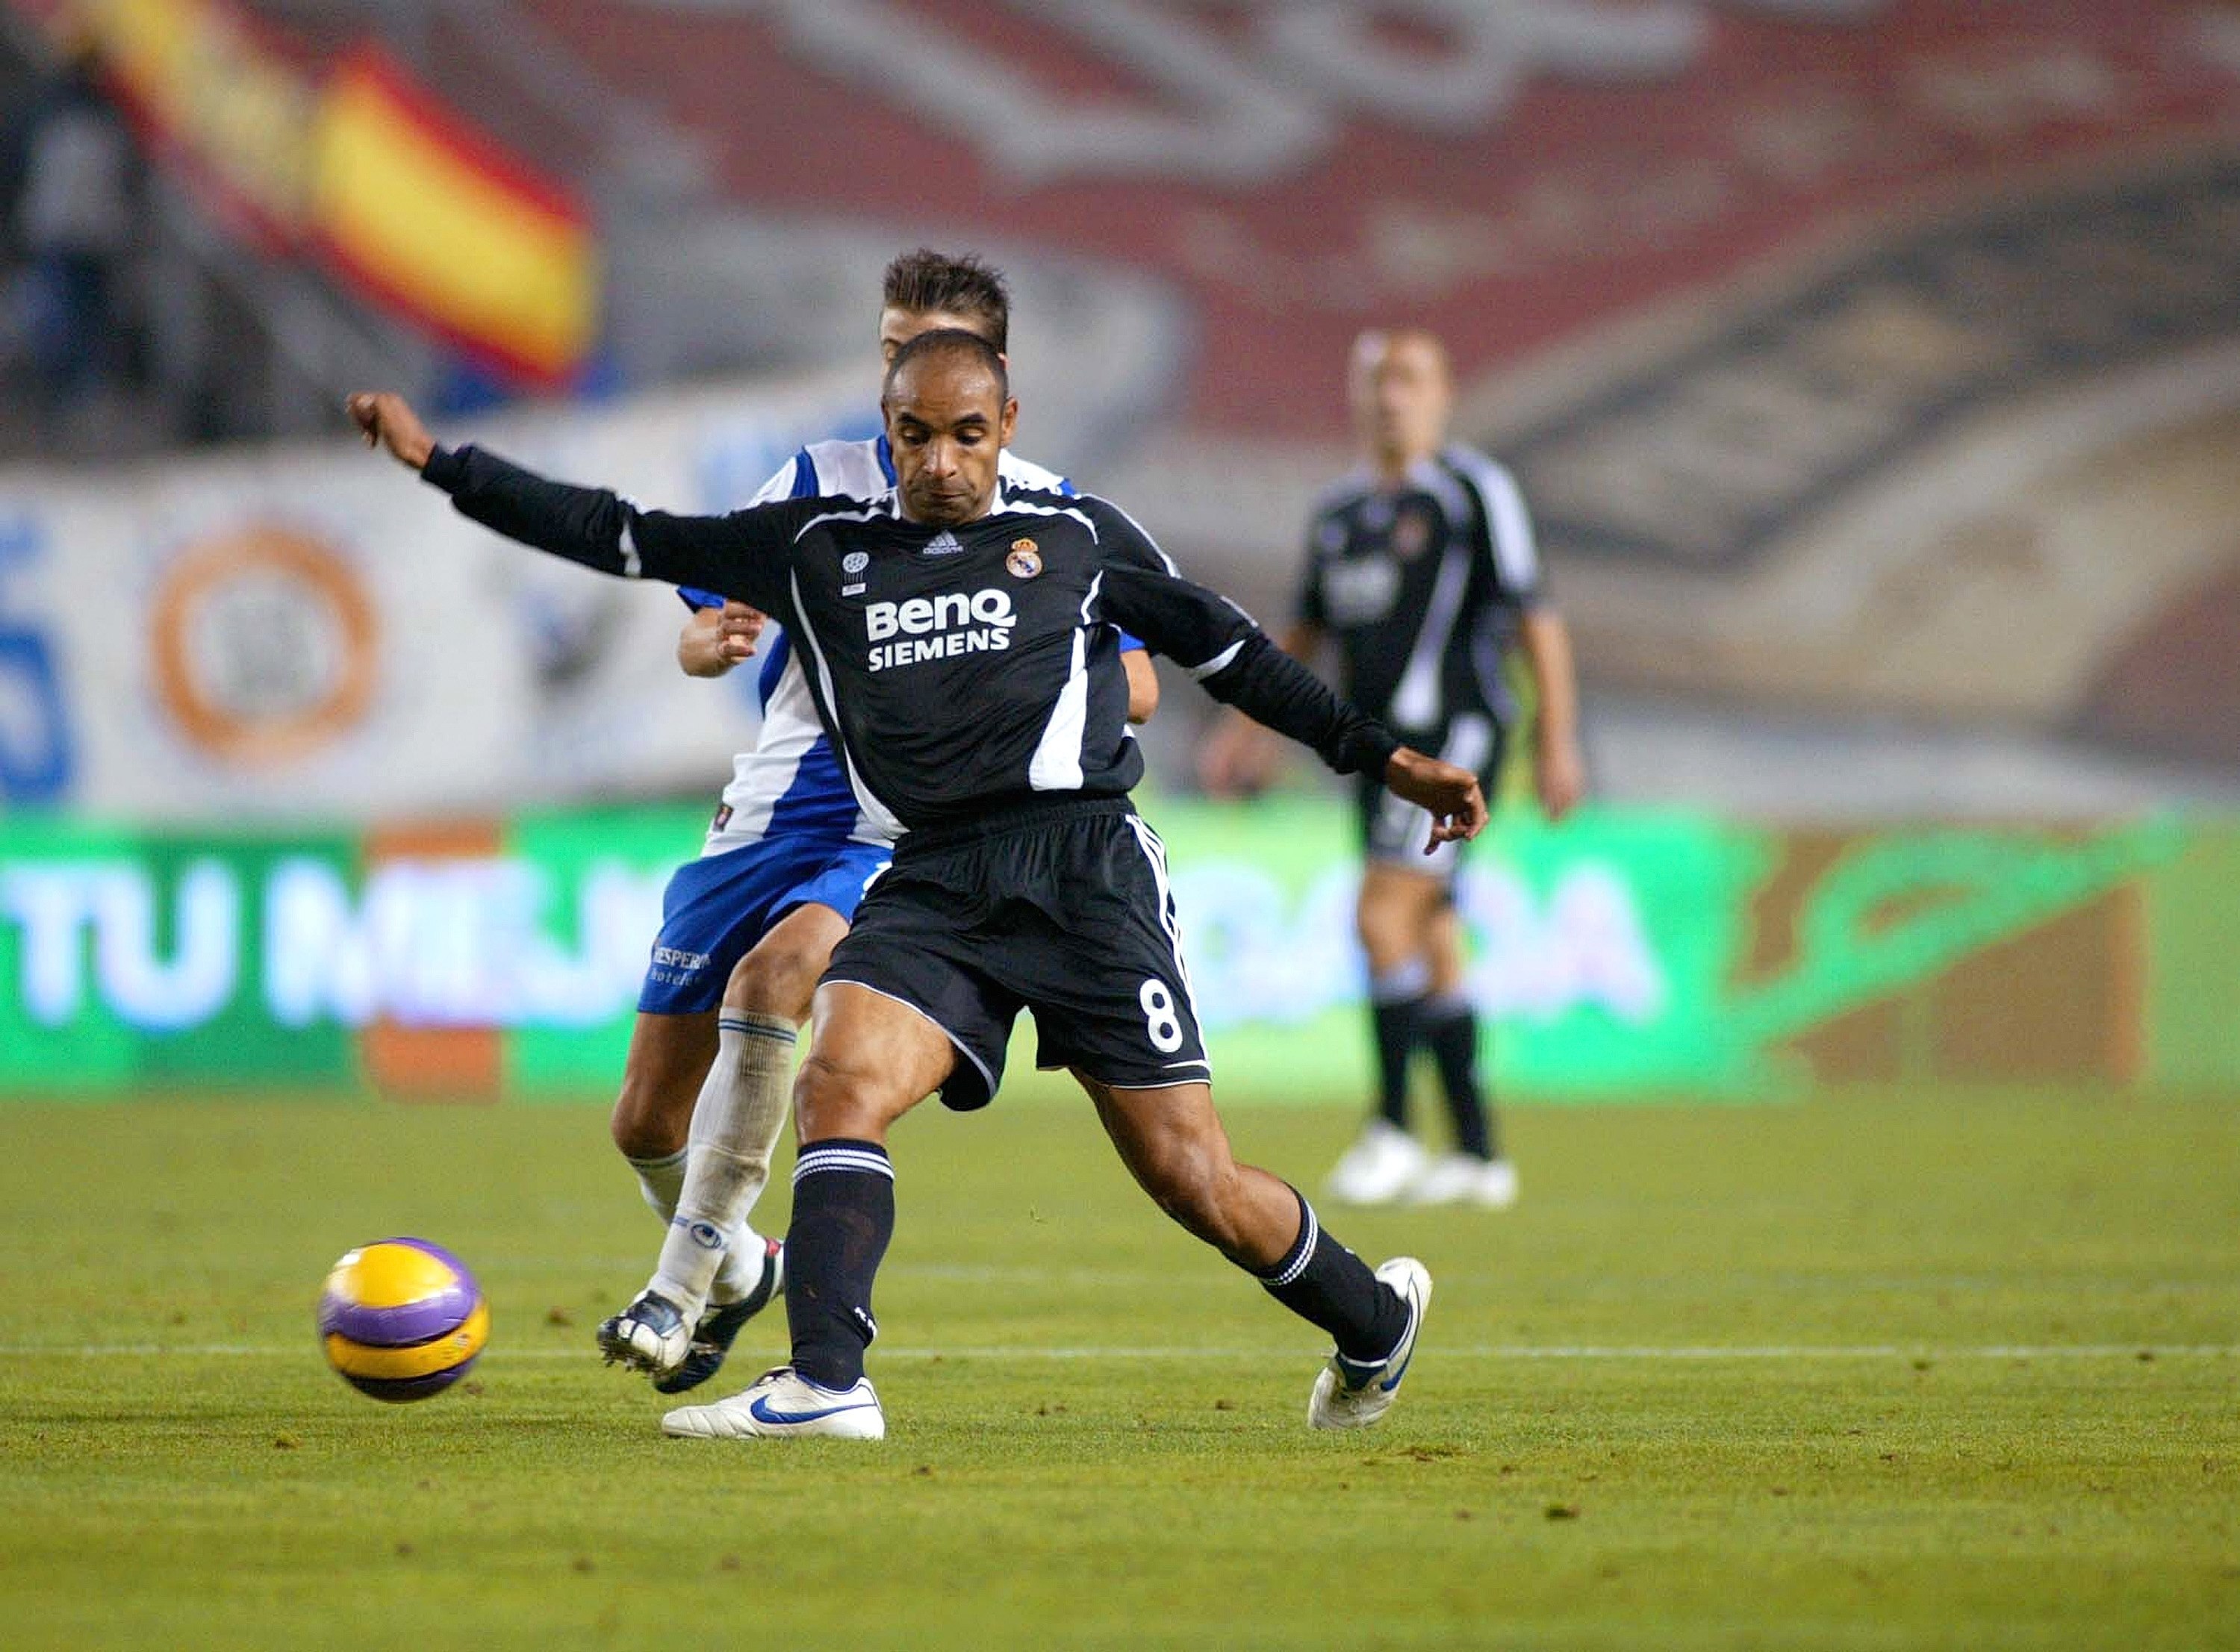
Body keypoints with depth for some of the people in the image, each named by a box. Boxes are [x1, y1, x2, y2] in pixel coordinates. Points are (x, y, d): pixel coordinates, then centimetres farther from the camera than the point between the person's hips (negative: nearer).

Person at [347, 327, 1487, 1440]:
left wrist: (1381, 756, 16)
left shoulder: (1080, 536, 10)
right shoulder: (816, 549, 13)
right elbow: (622, 538, 15)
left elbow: (1228, 651, 17)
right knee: (838, 1083, -25)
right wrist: (439, 462, 12)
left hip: (1084, 867, -2)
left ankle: (1372, 1320, 20)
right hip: (930, 885, 3)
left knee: (1193, 1182, -5)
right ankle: (824, 1383, -29)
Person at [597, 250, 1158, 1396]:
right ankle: (738, 1267, 36)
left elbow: (1133, 693, 2)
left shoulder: (1046, 516, 1)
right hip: (768, 816, 4)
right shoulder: (825, 479, 7)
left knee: (771, 976, -35)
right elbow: (699, 632, 8)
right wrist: (712, 639, -17)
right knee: (646, 1126, 3)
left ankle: (678, 1289, -27)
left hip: (909, 839, -4)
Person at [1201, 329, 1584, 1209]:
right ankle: (1479, 1153, 12)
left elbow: (1537, 620, -8)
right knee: (1430, 952, 8)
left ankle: (1392, 1131, -10)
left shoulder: (1476, 492, -5)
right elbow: (1307, 631, 26)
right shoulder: (1339, 510, 15)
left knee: (1385, 915, -17)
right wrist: (1251, 725, 20)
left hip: (1452, 734, -7)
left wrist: (1557, 740, -12)